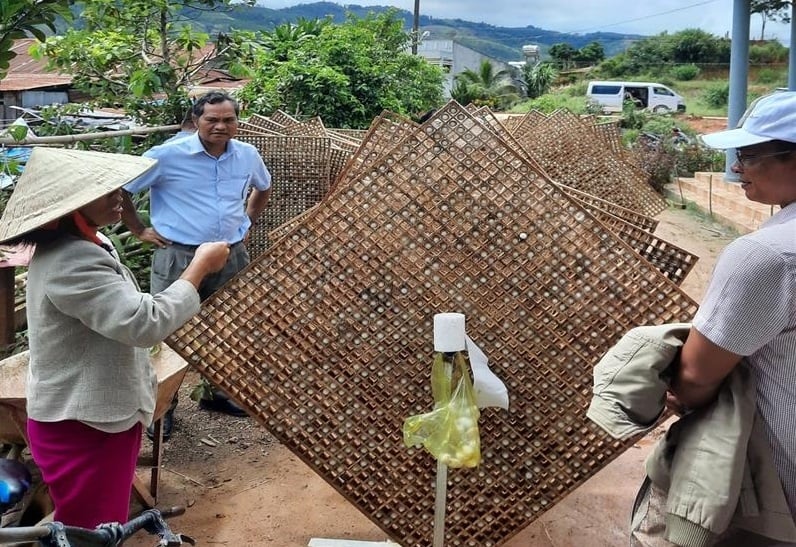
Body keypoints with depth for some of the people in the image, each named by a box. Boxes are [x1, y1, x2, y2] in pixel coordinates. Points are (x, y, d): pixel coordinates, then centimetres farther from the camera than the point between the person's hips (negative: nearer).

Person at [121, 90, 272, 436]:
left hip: (232, 257, 5)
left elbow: (264, 187, 26)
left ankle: (216, 393, 36)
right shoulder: (168, 156, -12)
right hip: (179, 258, -4)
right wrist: (139, 231, -4)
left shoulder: (248, 156, 3)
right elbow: (118, 188, -6)